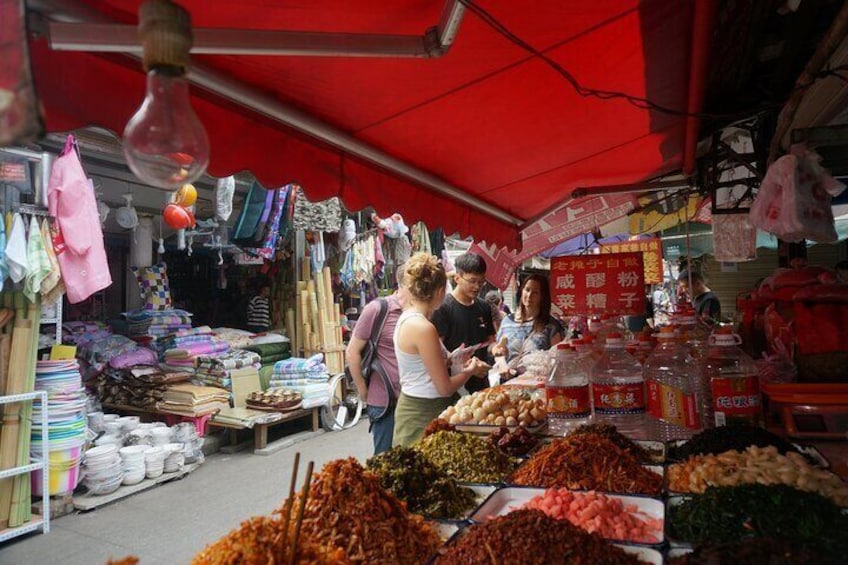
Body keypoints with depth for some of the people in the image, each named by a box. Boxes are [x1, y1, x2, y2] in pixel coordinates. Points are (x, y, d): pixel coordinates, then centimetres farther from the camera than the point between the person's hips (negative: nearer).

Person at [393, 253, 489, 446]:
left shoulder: (407, 318, 4)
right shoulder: (423, 328, -23)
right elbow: (445, 388, -17)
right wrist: (470, 371, -1)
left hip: (416, 407, 9)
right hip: (424, 415, -9)